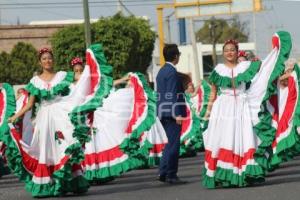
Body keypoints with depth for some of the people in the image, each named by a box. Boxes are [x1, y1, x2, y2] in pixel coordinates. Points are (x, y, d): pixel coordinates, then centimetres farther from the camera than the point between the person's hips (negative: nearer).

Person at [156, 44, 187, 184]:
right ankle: (171, 175, -2)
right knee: (174, 143, -4)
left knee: (171, 142, 17)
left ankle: (163, 173, 16)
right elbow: (173, 95, -20)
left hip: (163, 113, 10)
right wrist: (178, 114, -21)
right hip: (172, 113, -10)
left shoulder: (162, 71, 16)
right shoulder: (172, 72, -14)